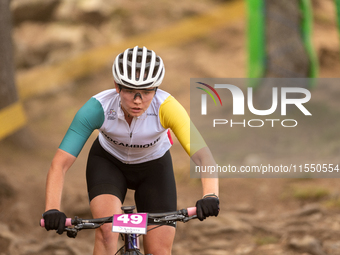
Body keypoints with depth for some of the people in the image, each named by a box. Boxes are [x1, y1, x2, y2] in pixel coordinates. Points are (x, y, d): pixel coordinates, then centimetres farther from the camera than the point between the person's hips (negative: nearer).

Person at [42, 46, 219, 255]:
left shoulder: (166, 107, -34)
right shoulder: (98, 108, -33)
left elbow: (202, 155, -42)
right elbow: (60, 164, -35)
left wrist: (210, 196, -61)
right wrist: (52, 210, -50)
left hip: (154, 167, 1)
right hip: (108, 162, -1)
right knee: (107, 231, -28)